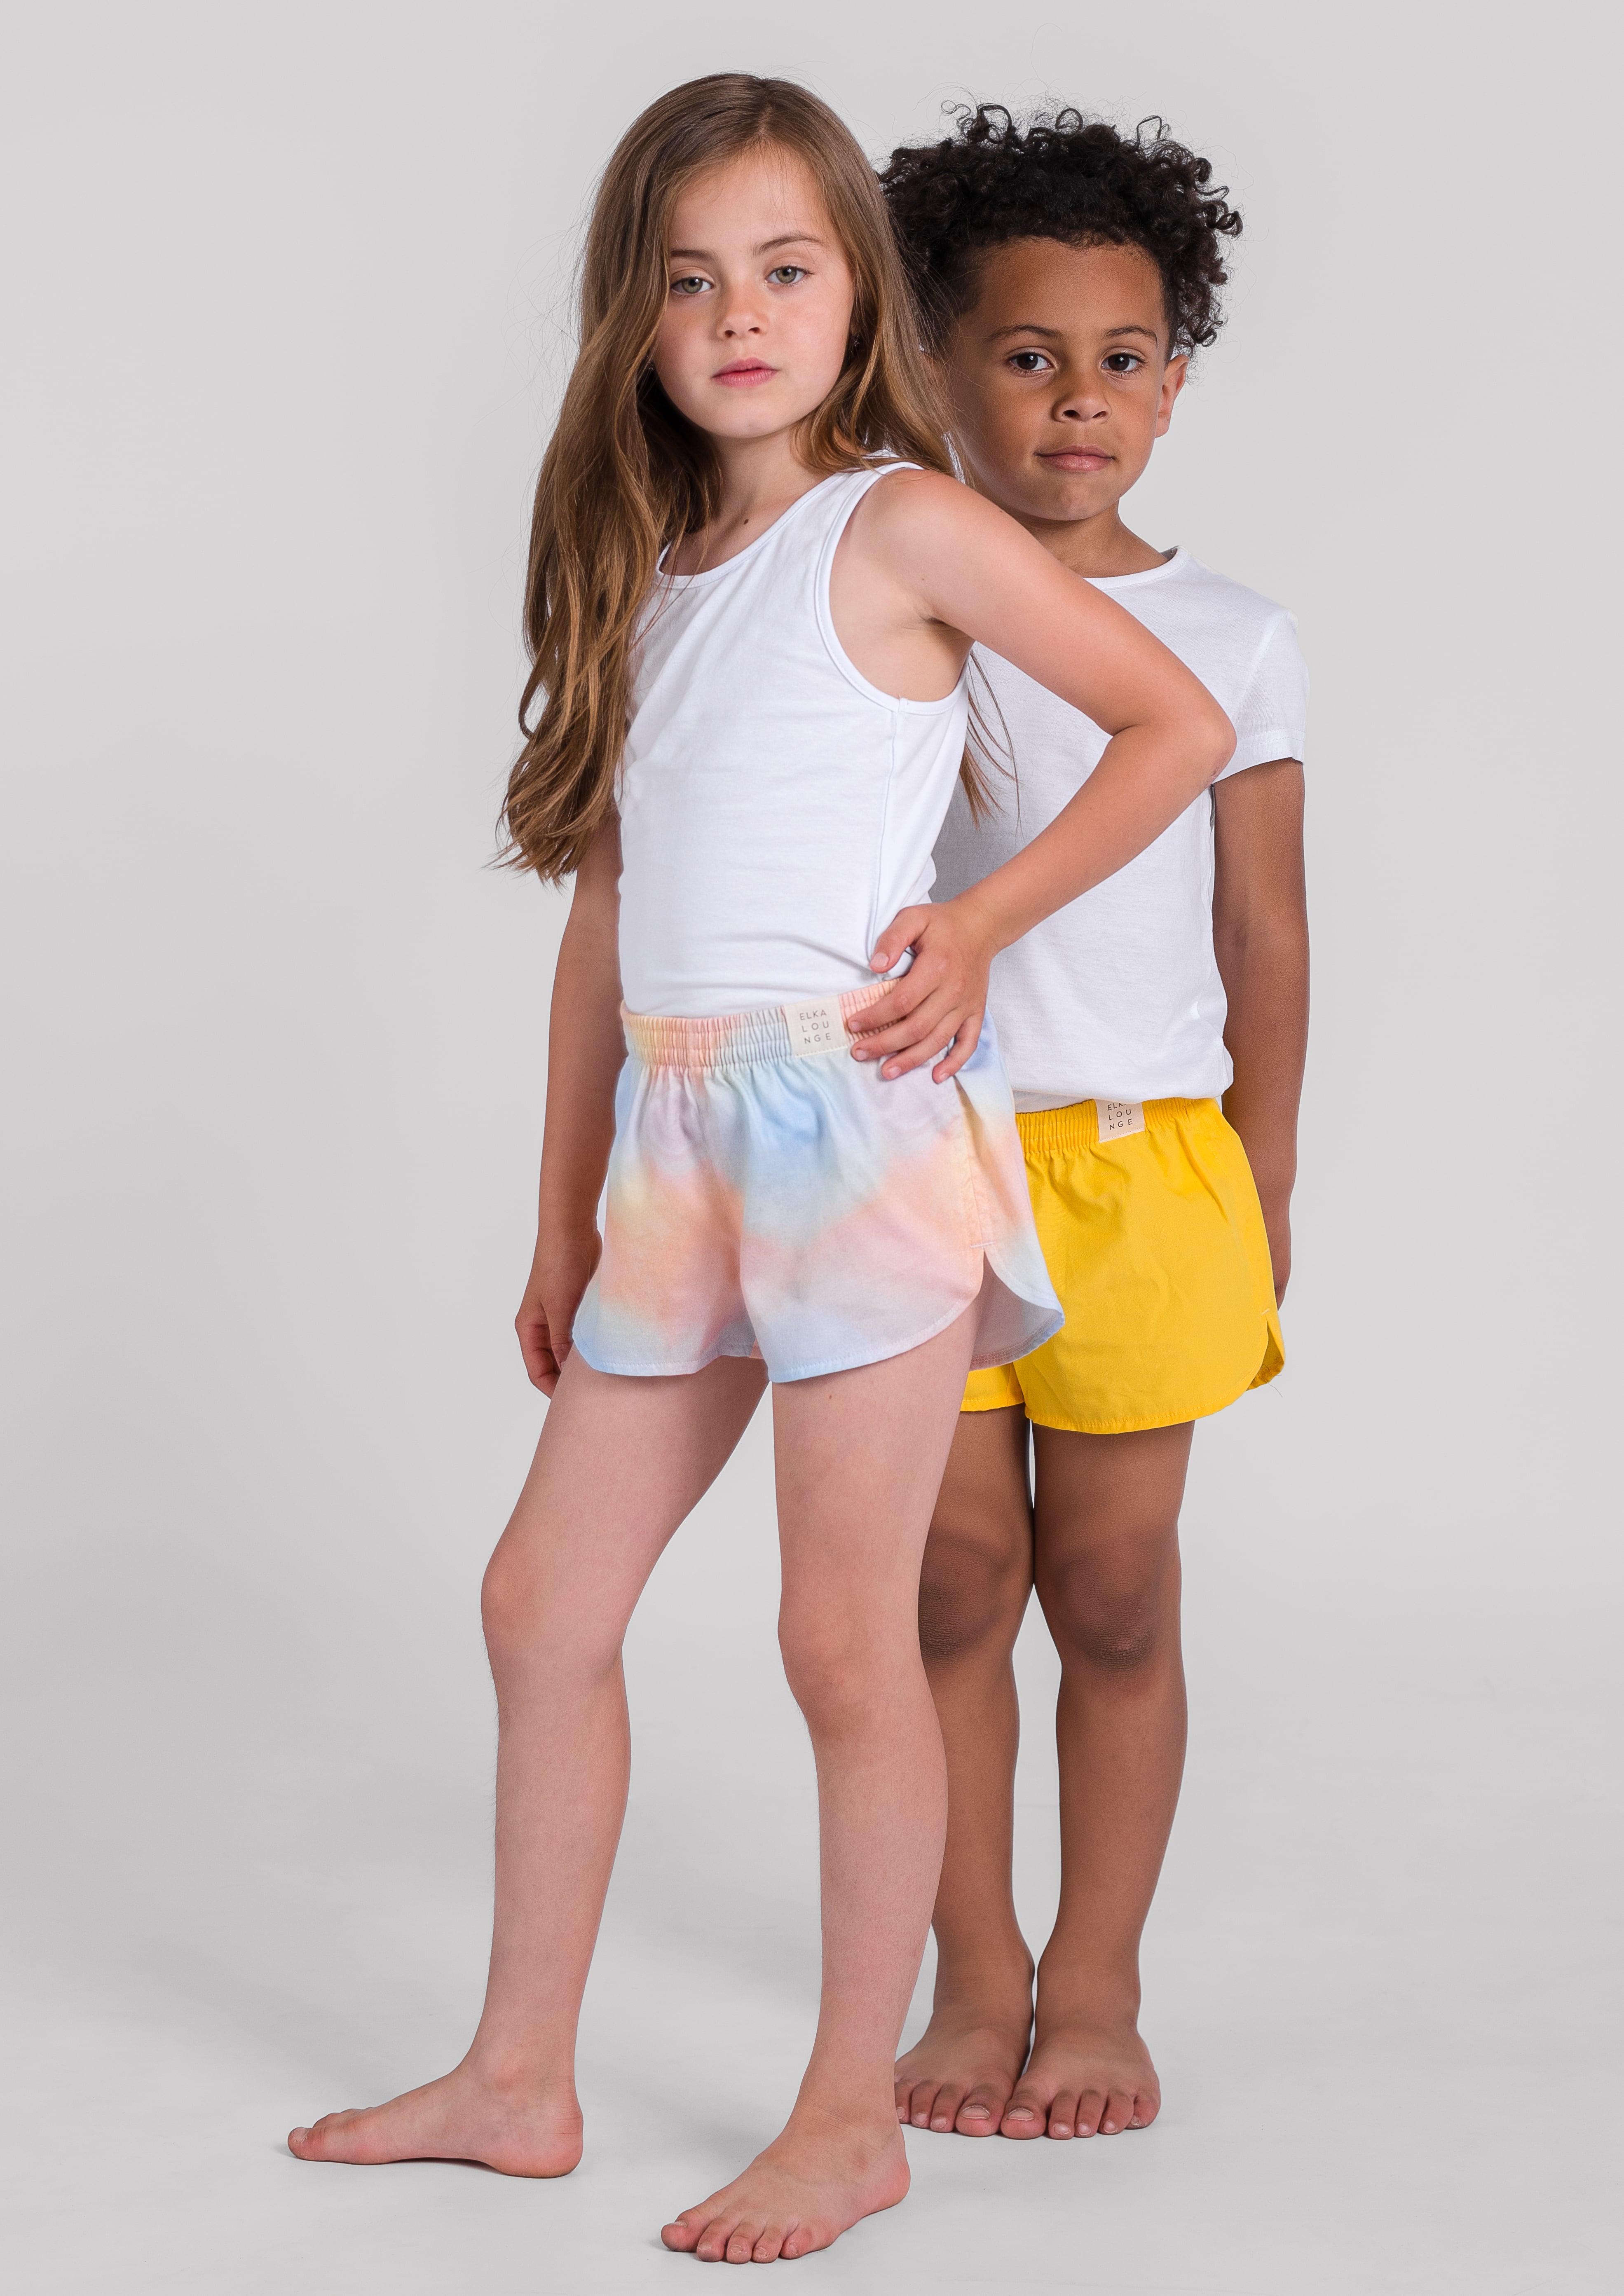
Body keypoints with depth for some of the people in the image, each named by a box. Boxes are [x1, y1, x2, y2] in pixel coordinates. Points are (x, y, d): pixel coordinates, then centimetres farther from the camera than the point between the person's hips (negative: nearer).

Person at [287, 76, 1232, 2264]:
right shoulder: (648, 566, 15)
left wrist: (975, 923, -8)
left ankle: (853, 2116, 13)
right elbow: (607, 912, 16)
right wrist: (564, 1215, 17)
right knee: (546, 1597, 9)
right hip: (677, 1141, 7)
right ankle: (520, 2077, 23)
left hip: (858, 1118, -7)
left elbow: (1181, 723, -3)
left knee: (845, 1637, -1)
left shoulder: (900, 526, -3)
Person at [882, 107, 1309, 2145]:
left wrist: (1262, 1200, 6)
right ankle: (974, 1985, 20)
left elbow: (1264, 941, 7)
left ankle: (1095, 1993, 20)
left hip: (1146, 1161, 0)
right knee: (956, 1581, 5)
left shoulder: (1231, 639, 4)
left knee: (1116, 1596, 6)